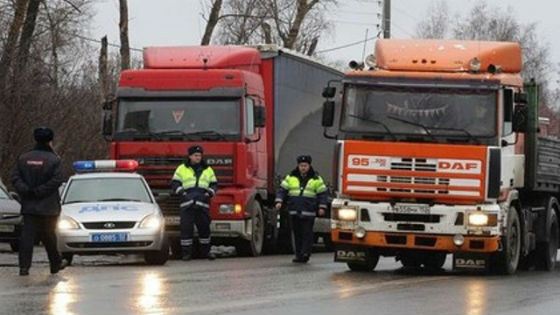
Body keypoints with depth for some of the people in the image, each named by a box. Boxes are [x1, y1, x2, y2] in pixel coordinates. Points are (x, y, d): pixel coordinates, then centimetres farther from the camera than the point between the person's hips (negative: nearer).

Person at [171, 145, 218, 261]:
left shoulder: (208, 170, 17)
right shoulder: (182, 169, 10)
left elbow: (214, 184, 18)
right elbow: (174, 183, 8)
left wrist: (210, 192, -1)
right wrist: (181, 191, -8)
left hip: (203, 203, 2)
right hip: (187, 203, -2)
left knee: (204, 227, 4)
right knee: (186, 228, -7)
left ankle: (205, 251, 17)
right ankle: (186, 252, -2)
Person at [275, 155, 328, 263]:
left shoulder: (316, 179, 6)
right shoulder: (290, 177, 11)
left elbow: (323, 193, 6)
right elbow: (282, 189, 9)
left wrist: (322, 207, -3)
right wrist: (279, 201, -5)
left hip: (308, 212, -2)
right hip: (294, 211, 3)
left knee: (307, 233, -7)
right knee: (297, 234, 5)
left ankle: (305, 253, -8)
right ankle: (298, 255, 10)